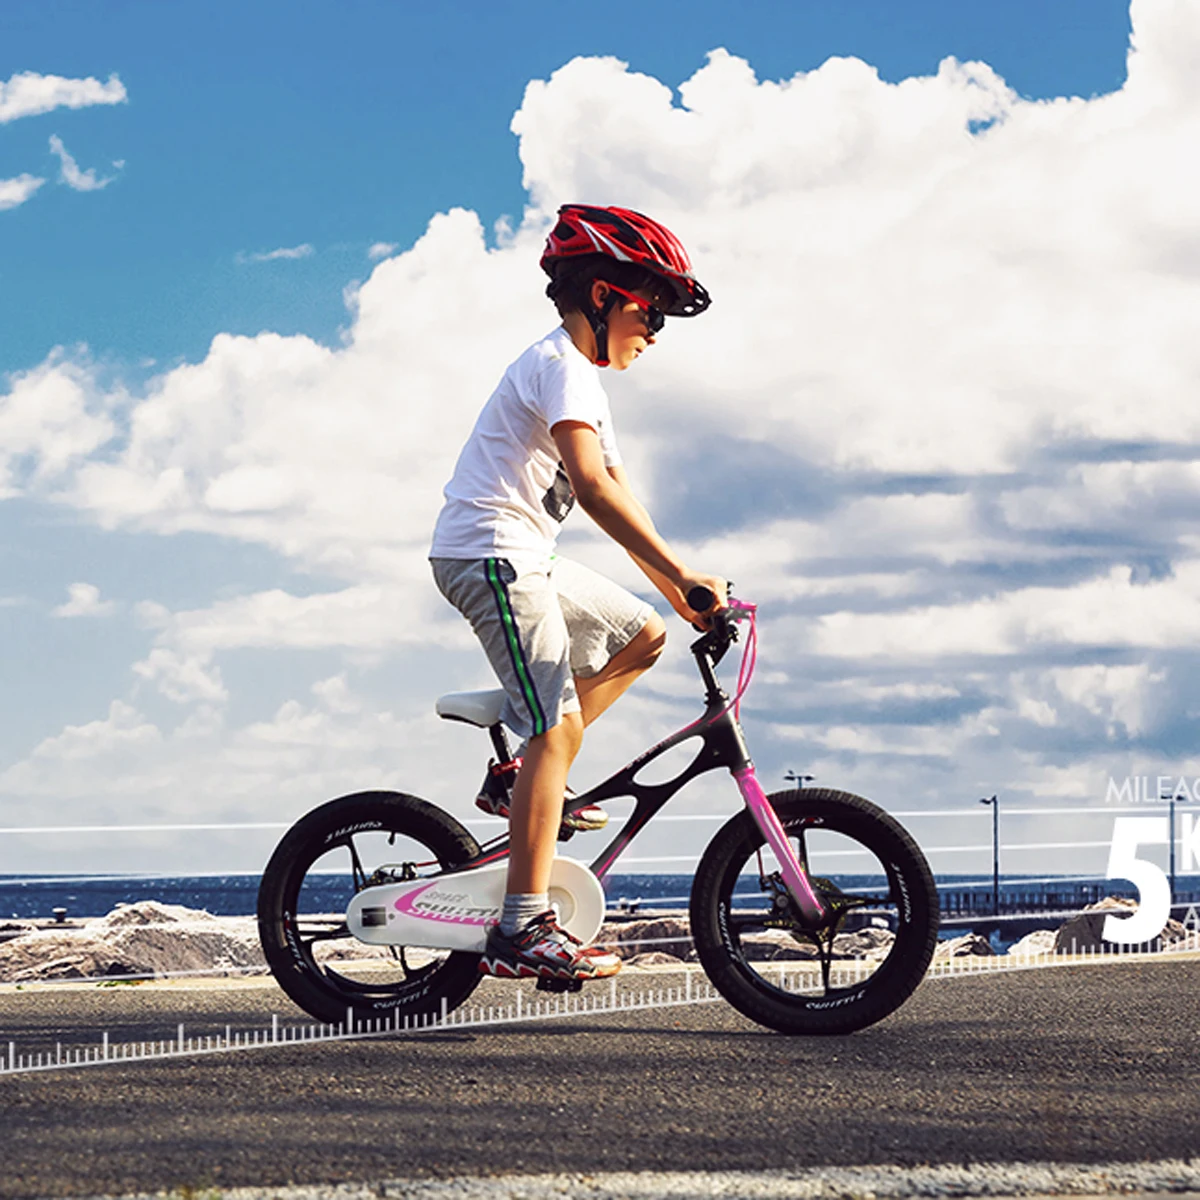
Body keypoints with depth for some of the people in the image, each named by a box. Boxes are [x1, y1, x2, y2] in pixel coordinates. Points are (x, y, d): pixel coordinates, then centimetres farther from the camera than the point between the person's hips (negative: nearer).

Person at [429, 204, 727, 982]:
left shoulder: (583, 378, 20)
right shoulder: (561, 366, -13)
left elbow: (616, 496, 20)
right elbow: (591, 485, -27)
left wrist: (675, 590, 13)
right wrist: (681, 573, -30)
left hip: (524, 559, 10)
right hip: (491, 554, -10)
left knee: (640, 635, 14)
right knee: (556, 725, -16)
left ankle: (523, 776, 12)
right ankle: (524, 930, -20)